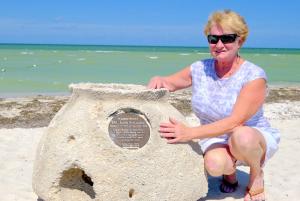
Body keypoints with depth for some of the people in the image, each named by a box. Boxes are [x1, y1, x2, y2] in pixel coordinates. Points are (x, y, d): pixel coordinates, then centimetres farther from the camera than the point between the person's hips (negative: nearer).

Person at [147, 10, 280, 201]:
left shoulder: (254, 76, -20)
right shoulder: (199, 69, -7)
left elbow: (235, 122, -30)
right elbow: (168, 83, 5)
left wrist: (190, 132, -40)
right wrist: (158, 80, -21)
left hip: (256, 139, -2)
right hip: (215, 137, 2)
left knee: (241, 136, -38)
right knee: (214, 165, -32)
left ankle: (256, 174, -3)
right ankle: (230, 170, 7)